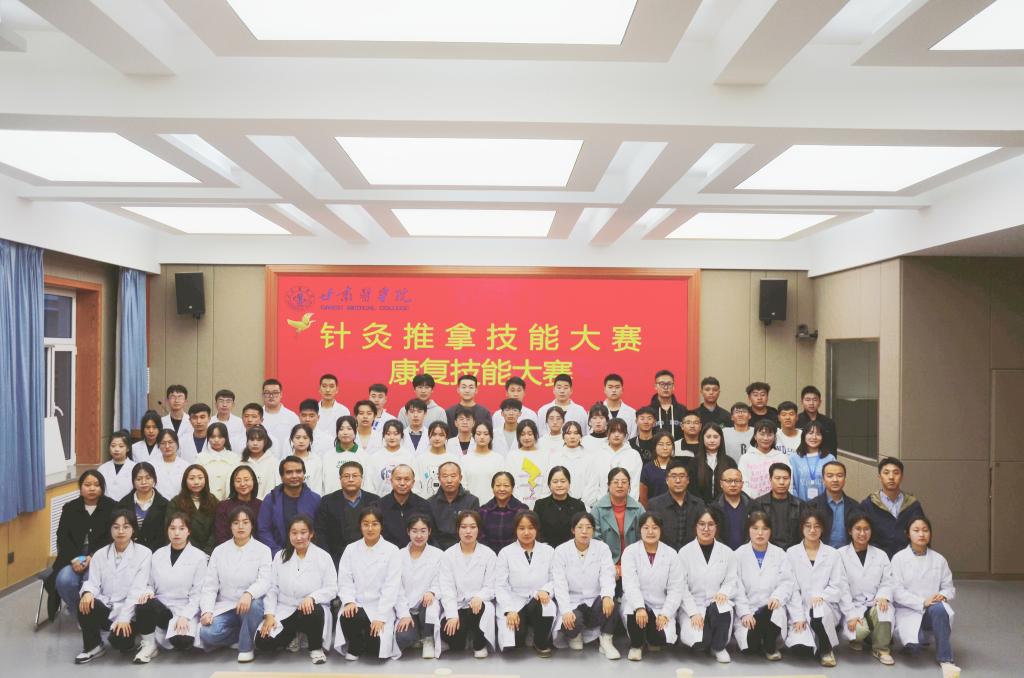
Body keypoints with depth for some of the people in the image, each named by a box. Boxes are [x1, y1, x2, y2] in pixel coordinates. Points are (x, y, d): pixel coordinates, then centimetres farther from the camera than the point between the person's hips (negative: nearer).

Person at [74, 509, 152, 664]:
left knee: (119, 640, -29)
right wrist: (88, 592, -25)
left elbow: (137, 589, -10)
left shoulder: (143, 553, -3)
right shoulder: (100, 554, 9)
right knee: (85, 604, -29)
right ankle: (92, 646, -4)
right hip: (105, 608, 3)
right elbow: (93, 582, 0)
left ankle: (128, 635, 10)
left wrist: (124, 617, -21)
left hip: (128, 611, -3)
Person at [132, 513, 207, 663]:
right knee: (144, 603, -32)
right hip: (160, 608, 3)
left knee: (182, 641, -31)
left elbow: (197, 593, -4)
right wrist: (148, 591, -13)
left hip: (185, 610, -2)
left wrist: (185, 616, -18)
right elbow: (151, 584, 12)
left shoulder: (199, 557, -2)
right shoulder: (158, 554, 9)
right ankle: (148, 645, -10)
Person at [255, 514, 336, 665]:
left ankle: (316, 648, -7)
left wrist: (312, 597, -26)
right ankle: (293, 635, 15)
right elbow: (272, 588, 4)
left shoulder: (323, 557, -4)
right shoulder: (280, 556, 6)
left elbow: (332, 589, -7)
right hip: (284, 611, 3)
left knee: (313, 613, -39)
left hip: (311, 608, -3)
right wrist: (269, 614, -9)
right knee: (263, 642, -20)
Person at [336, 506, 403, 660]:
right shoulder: (351, 549, 7)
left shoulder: (392, 551, -2)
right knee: (346, 617, -32)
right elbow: (345, 580, 2)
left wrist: (380, 617, -17)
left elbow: (391, 587, -8)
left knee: (377, 645, -23)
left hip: (381, 608, -2)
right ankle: (355, 646, 1)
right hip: (356, 606, 2)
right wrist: (349, 602, -18)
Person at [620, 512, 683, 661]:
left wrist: (665, 614, -15)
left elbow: (675, 589, -2)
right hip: (636, 604, -1)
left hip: (661, 608, 1)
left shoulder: (671, 554, 3)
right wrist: (639, 607, -33)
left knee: (663, 639, -25)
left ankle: (653, 638, 15)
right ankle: (636, 645, -4)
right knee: (635, 611, -35)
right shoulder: (630, 551, -2)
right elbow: (630, 583, -15)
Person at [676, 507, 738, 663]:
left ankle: (719, 646, -5)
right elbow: (681, 586, -5)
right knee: (698, 641, -27)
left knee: (722, 608, -35)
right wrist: (693, 613, -15)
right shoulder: (684, 552, -1)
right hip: (692, 606, -2)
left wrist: (724, 592, -18)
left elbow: (731, 580, 5)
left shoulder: (727, 552, 6)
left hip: (717, 603, 2)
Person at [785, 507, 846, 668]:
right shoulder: (791, 553, 4)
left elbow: (839, 586, 0)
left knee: (819, 609, -36)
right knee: (800, 645, -26)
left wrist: (821, 596, -19)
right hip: (801, 610, 0)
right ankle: (816, 645, 11)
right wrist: (798, 617, -12)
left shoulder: (833, 554, 7)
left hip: (826, 608, 0)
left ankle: (826, 649, -7)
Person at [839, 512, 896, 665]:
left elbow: (888, 582, 3)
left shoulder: (881, 555, 10)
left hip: (875, 604, 2)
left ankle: (881, 648, -9)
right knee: (860, 630, -31)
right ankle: (857, 638, 10)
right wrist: (851, 614, -17)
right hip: (852, 606, -2)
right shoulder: (841, 554, -2)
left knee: (883, 609, -33)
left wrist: (883, 597, -20)